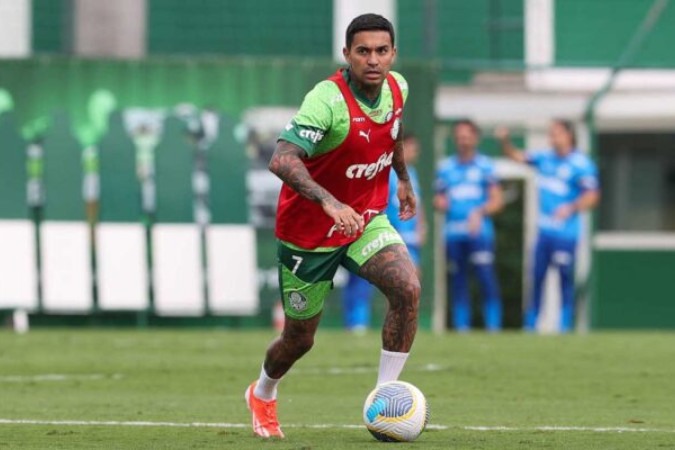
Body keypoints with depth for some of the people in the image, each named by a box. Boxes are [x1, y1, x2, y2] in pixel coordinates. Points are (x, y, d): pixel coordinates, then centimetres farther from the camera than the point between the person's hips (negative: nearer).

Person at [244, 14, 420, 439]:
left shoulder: (397, 87, -7)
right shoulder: (327, 100, -29)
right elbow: (282, 160, -42)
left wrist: (403, 178, 27)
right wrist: (329, 202, -54)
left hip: (367, 220, 5)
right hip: (309, 232, -5)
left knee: (408, 288, -23)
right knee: (300, 339, 10)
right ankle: (263, 395, 45)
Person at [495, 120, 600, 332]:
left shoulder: (581, 164, -9)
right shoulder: (545, 158, 11)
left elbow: (592, 195, -15)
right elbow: (517, 156, 21)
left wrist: (572, 208, -28)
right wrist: (504, 141, 4)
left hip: (565, 232, -6)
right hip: (544, 229, 6)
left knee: (565, 279, -4)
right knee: (536, 277, 7)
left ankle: (565, 325, 3)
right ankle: (530, 325, 13)